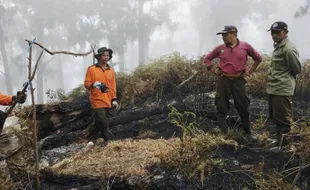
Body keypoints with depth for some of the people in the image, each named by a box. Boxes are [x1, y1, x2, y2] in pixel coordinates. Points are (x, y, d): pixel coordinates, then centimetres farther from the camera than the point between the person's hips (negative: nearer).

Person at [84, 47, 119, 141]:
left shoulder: (111, 71, 12)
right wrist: (94, 84, -22)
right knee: (103, 123, -11)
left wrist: (114, 99, 8)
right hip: (97, 101, -5)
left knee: (101, 123, 9)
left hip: (107, 102, 5)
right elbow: (86, 84, -2)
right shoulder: (91, 69, -3)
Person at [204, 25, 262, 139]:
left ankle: (248, 132, 26)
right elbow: (207, 59, 15)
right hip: (223, 81, 1)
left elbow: (258, 58, 12)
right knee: (222, 108, 3)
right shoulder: (220, 48, 3)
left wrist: (249, 72, 7)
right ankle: (222, 133, 14)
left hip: (238, 81, 0)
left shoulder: (245, 46, 0)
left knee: (243, 107, 9)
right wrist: (214, 70, 4)